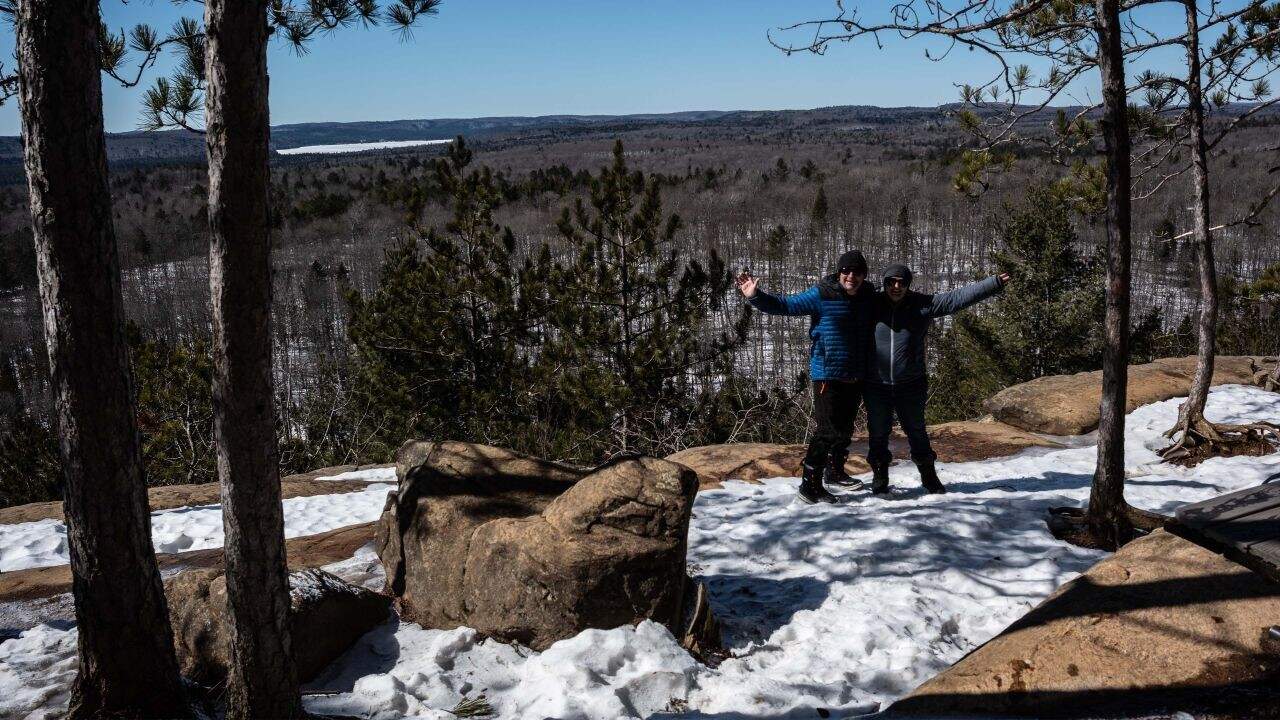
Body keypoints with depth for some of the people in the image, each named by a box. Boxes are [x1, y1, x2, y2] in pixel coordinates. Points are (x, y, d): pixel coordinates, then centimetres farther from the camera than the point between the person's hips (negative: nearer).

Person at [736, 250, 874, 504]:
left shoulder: (868, 297, 6)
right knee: (828, 429, -10)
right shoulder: (822, 295, -11)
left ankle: (835, 471, 38)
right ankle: (810, 485, -3)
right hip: (827, 375, -6)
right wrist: (755, 297, -23)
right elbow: (784, 305, -13)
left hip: (856, 377, 6)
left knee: (845, 428, 19)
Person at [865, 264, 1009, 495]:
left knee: (917, 433, 14)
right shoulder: (872, 304, -6)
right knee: (878, 434, 11)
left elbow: (958, 298, -7)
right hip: (877, 386, -1)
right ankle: (880, 476, 30)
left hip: (910, 386, 1)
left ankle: (929, 477, 32)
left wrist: (994, 283, -11)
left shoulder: (922, 305, -4)